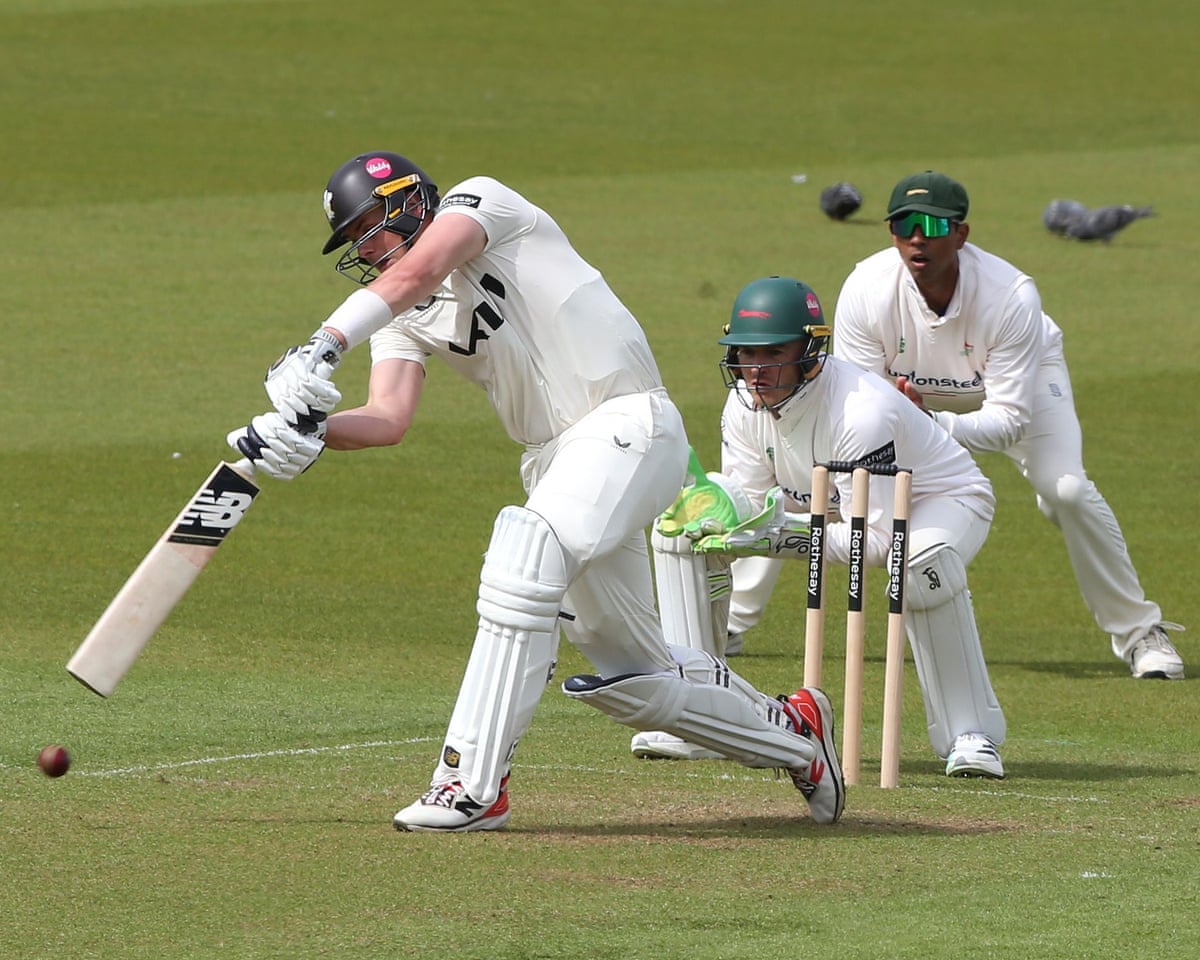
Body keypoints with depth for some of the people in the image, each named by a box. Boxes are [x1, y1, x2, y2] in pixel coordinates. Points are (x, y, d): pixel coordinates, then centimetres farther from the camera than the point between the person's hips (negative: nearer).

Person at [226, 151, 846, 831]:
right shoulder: (402, 318, 15)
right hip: (554, 460, 9)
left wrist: (325, 348, -37)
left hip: (630, 423, -9)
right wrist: (308, 432, -23)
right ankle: (791, 732, 34)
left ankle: (475, 784, -34)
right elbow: (389, 419, -2)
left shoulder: (478, 201, -3)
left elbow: (414, 273, -24)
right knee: (628, 674, 11)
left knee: (526, 553, -32)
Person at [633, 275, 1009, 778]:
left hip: (944, 499, -7)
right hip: (827, 505, 7)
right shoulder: (744, 406, -16)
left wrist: (783, 533, -49)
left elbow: (876, 539, -38)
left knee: (923, 562, -44)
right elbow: (750, 506, -10)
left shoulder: (861, 411, -37)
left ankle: (971, 735, -27)